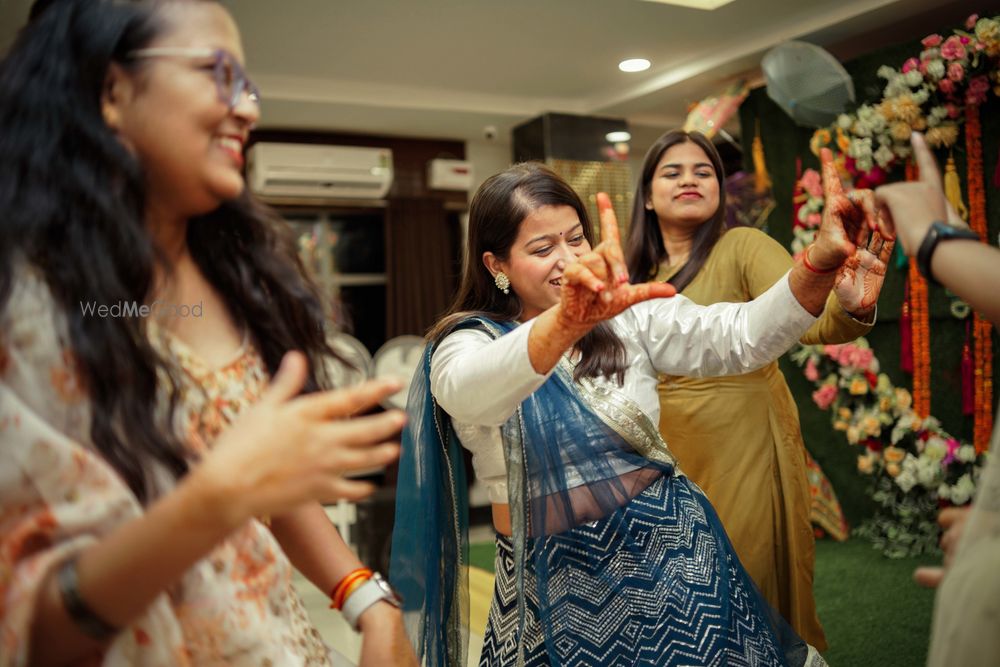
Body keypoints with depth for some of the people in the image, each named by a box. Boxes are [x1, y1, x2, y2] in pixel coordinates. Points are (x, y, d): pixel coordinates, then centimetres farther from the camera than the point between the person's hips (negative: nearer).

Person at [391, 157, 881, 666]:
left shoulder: (628, 315, -1)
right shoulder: (466, 343, -11)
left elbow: (741, 336, -12)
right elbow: (468, 390, -35)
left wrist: (821, 260, -29)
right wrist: (567, 320, -53)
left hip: (670, 550, 2)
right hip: (557, 585, -2)